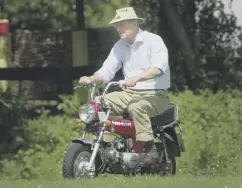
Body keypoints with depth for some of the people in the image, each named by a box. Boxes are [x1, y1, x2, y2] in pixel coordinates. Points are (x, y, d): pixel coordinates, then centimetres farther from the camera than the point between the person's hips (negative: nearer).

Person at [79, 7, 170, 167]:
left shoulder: (153, 40, -9)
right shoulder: (119, 46, 12)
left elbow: (159, 67, -26)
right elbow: (107, 71, 7)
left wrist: (137, 77, -43)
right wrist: (91, 79, -15)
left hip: (154, 95, -7)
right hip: (130, 93, 7)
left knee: (136, 106, -38)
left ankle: (149, 149, -33)